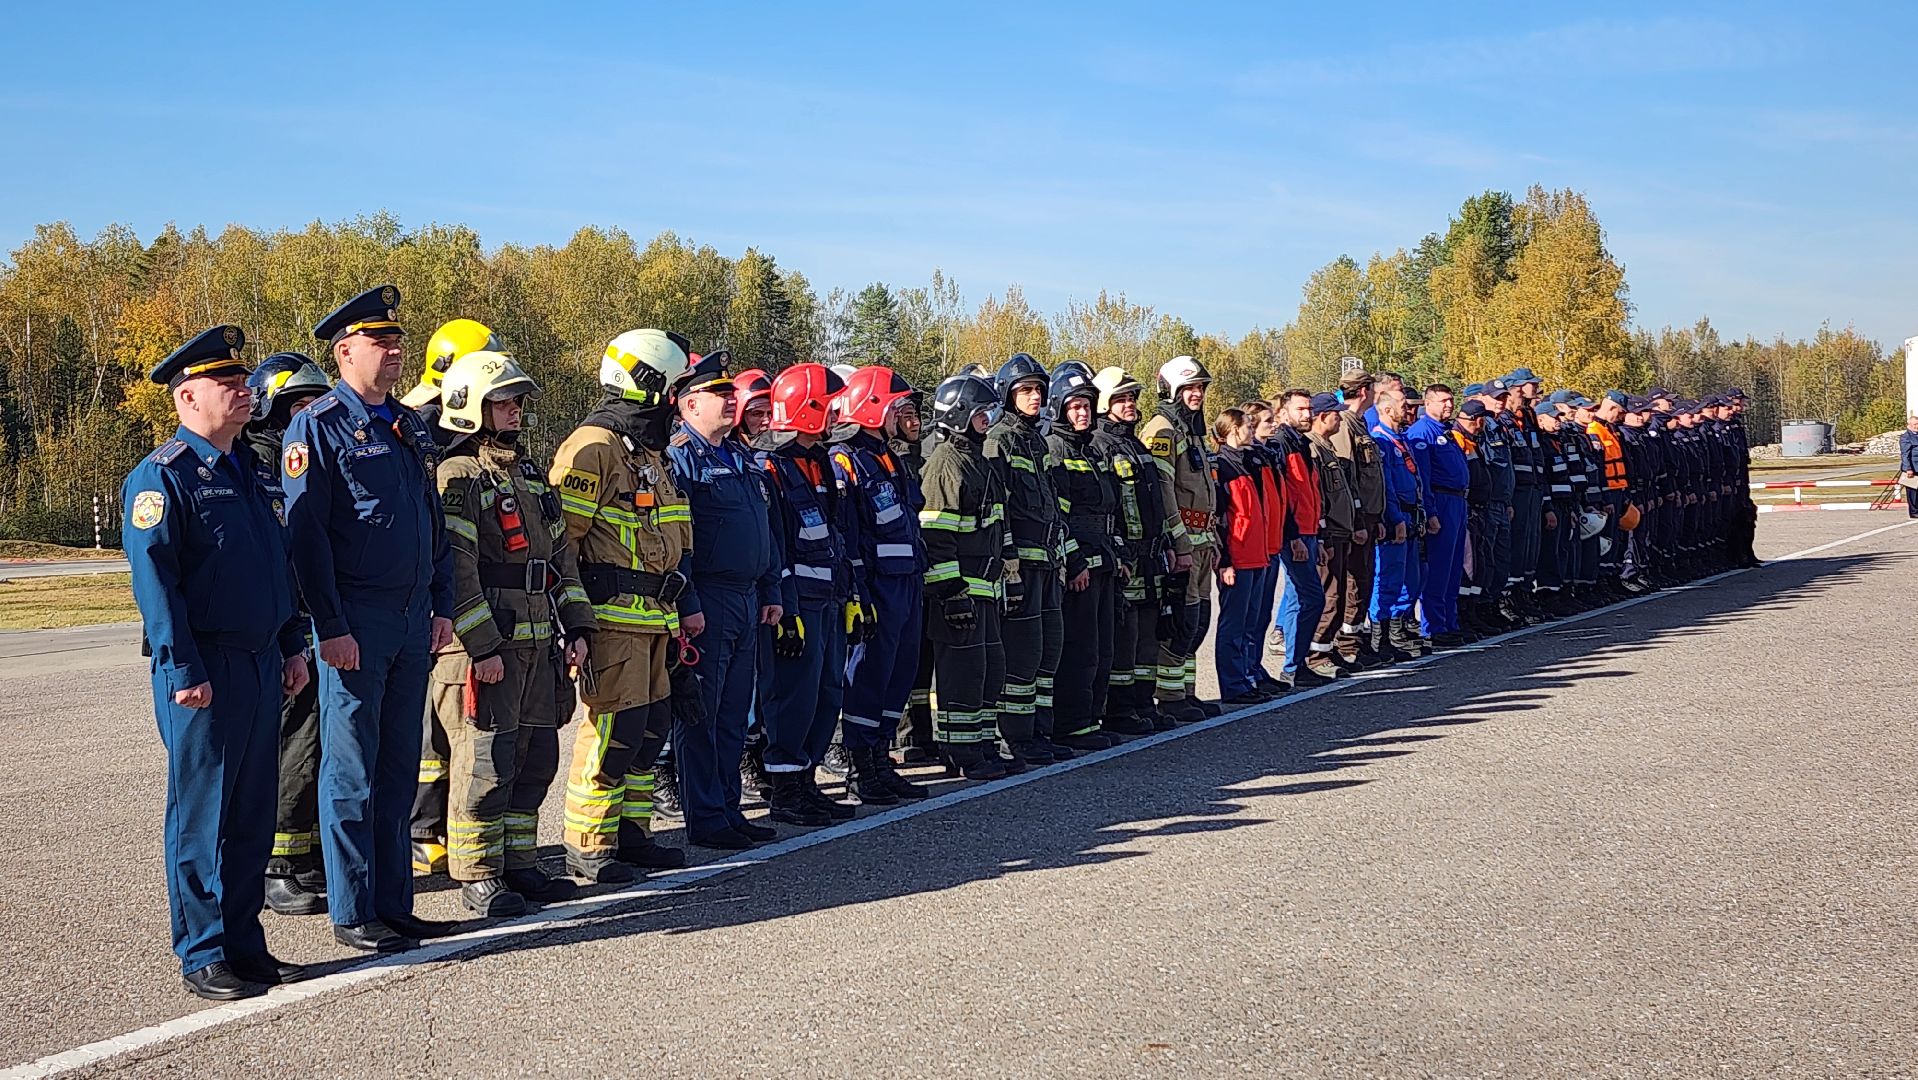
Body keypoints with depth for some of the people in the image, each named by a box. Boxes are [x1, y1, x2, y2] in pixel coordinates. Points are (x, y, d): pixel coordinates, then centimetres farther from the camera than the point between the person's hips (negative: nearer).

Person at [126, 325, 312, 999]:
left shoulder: (245, 469, 16)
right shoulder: (162, 476, -9)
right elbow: (154, 579, -15)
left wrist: (292, 647, 16)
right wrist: (183, 672, -19)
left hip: (262, 666, 8)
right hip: (204, 674, -8)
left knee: (254, 815, 12)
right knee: (202, 816, 1)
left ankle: (245, 943, 22)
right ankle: (203, 957, 10)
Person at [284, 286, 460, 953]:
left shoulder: (412, 427, 15)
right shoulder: (319, 426, -6)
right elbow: (306, 532, -12)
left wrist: (443, 606, 12)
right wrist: (331, 626, -16)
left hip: (414, 619, 7)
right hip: (356, 623, -7)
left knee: (399, 768, 12)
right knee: (352, 773, 0)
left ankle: (394, 903, 20)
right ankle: (353, 915, 8)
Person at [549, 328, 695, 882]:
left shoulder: (648, 452, 20)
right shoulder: (593, 448, -12)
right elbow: (559, 536, -16)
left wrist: (674, 576, 19)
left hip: (650, 615, 10)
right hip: (613, 613, -10)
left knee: (651, 725, 13)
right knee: (614, 727, -9)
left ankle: (630, 830, 24)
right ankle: (586, 846, 1)